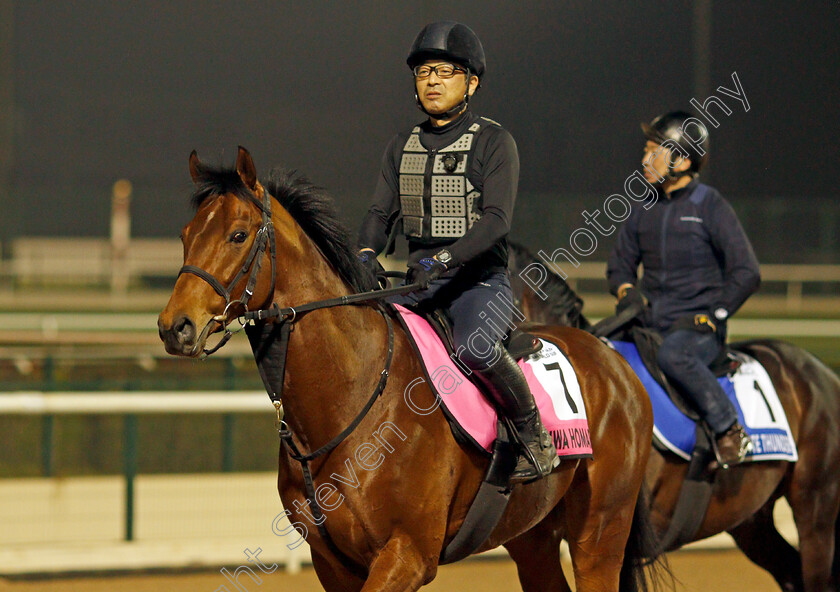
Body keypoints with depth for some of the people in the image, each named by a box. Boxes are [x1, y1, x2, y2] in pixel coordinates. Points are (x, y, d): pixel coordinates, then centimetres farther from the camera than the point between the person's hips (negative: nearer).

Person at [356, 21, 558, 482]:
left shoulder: (493, 142, -4)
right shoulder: (402, 148, 14)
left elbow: (496, 220, -15)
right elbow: (382, 212, 6)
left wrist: (445, 258, -30)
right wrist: (366, 254, -16)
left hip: (480, 280, -6)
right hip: (420, 286, 6)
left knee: (473, 346, -35)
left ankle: (535, 438, -16)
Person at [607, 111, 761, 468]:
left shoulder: (710, 207, -4)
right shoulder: (643, 212, 13)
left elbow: (746, 274, -5)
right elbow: (619, 264, 25)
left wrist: (711, 315, -12)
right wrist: (627, 291, 2)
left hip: (699, 328, -6)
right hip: (651, 324, 6)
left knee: (672, 355, -38)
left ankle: (730, 431, -26)